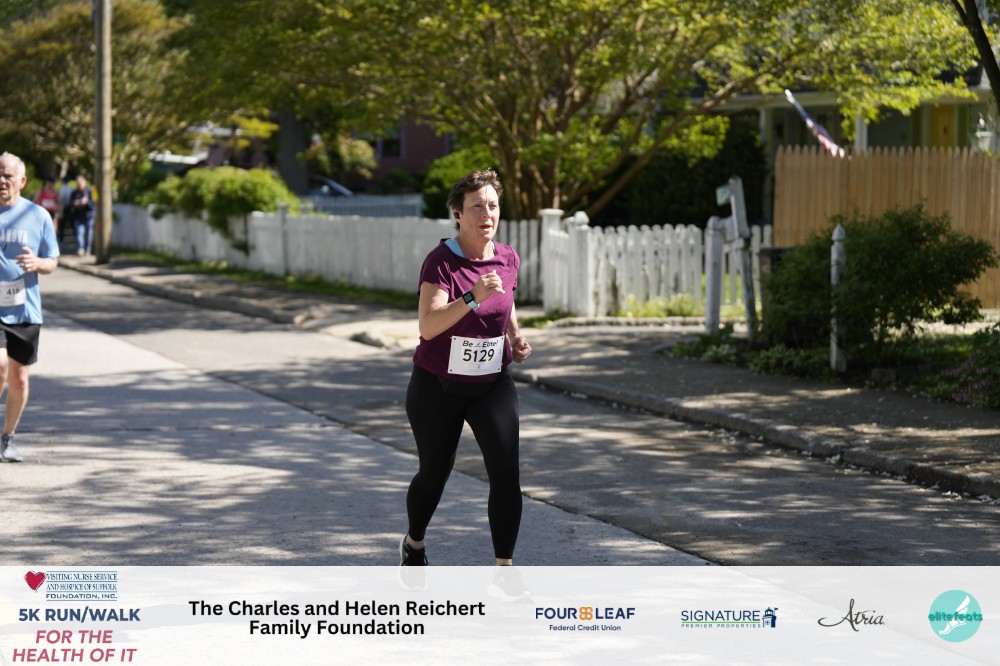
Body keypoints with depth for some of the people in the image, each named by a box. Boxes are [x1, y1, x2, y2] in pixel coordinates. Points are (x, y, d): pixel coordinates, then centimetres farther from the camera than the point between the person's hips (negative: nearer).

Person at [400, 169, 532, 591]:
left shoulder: (508, 259, -4)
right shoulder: (441, 262, -20)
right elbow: (428, 326, -33)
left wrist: (516, 336, 0)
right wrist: (472, 298, -46)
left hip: (492, 385, 3)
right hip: (437, 387, -3)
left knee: (506, 472, -13)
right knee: (434, 474, 13)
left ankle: (503, 568, -3)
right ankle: (414, 544, 42)